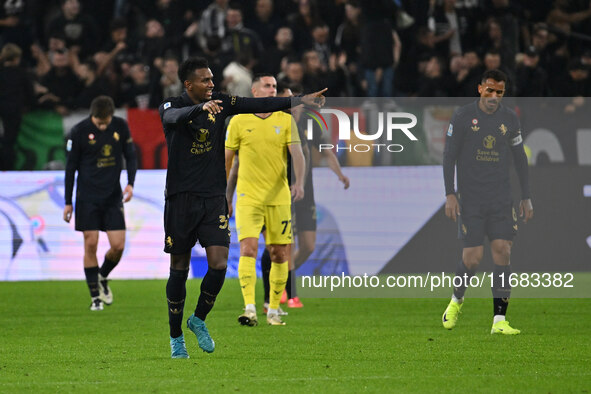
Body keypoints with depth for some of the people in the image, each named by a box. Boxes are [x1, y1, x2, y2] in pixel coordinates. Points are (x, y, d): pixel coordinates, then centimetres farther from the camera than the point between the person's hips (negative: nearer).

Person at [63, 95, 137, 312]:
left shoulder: (121, 126, -1)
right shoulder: (79, 131, -8)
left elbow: (130, 156, 10)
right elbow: (71, 166, -1)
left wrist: (130, 184, -6)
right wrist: (68, 202, 0)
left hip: (113, 196, 2)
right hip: (87, 196, -2)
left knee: (118, 246, -4)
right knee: (91, 244, -5)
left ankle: (102, 277, 26)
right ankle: (95, 297, 3)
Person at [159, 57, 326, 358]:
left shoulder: (220, 103, 6)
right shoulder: (171, 108, -7)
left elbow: (259, 105, 1)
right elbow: (175, 116, -31)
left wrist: (300, 100, -7)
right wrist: (201, 108, -51)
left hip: (214, 197, 3)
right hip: (181, 197, -3)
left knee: (218, 264, -11)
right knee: (179, 269, 4)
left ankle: (199, 320, 14)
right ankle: (176, 337, 19)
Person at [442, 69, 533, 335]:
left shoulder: (510, 119, 6)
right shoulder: (462, 117, -4)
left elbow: (520, 158, 13)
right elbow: (449, 156, -2)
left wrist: (526, 198, 10)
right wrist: (450, 194, -10)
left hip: (501, 199, 3)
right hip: (470, 199, -3)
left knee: (502, 251, -8)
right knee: (473, 257, -7)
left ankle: (499, 321, -6)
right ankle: (456, 299, 25)